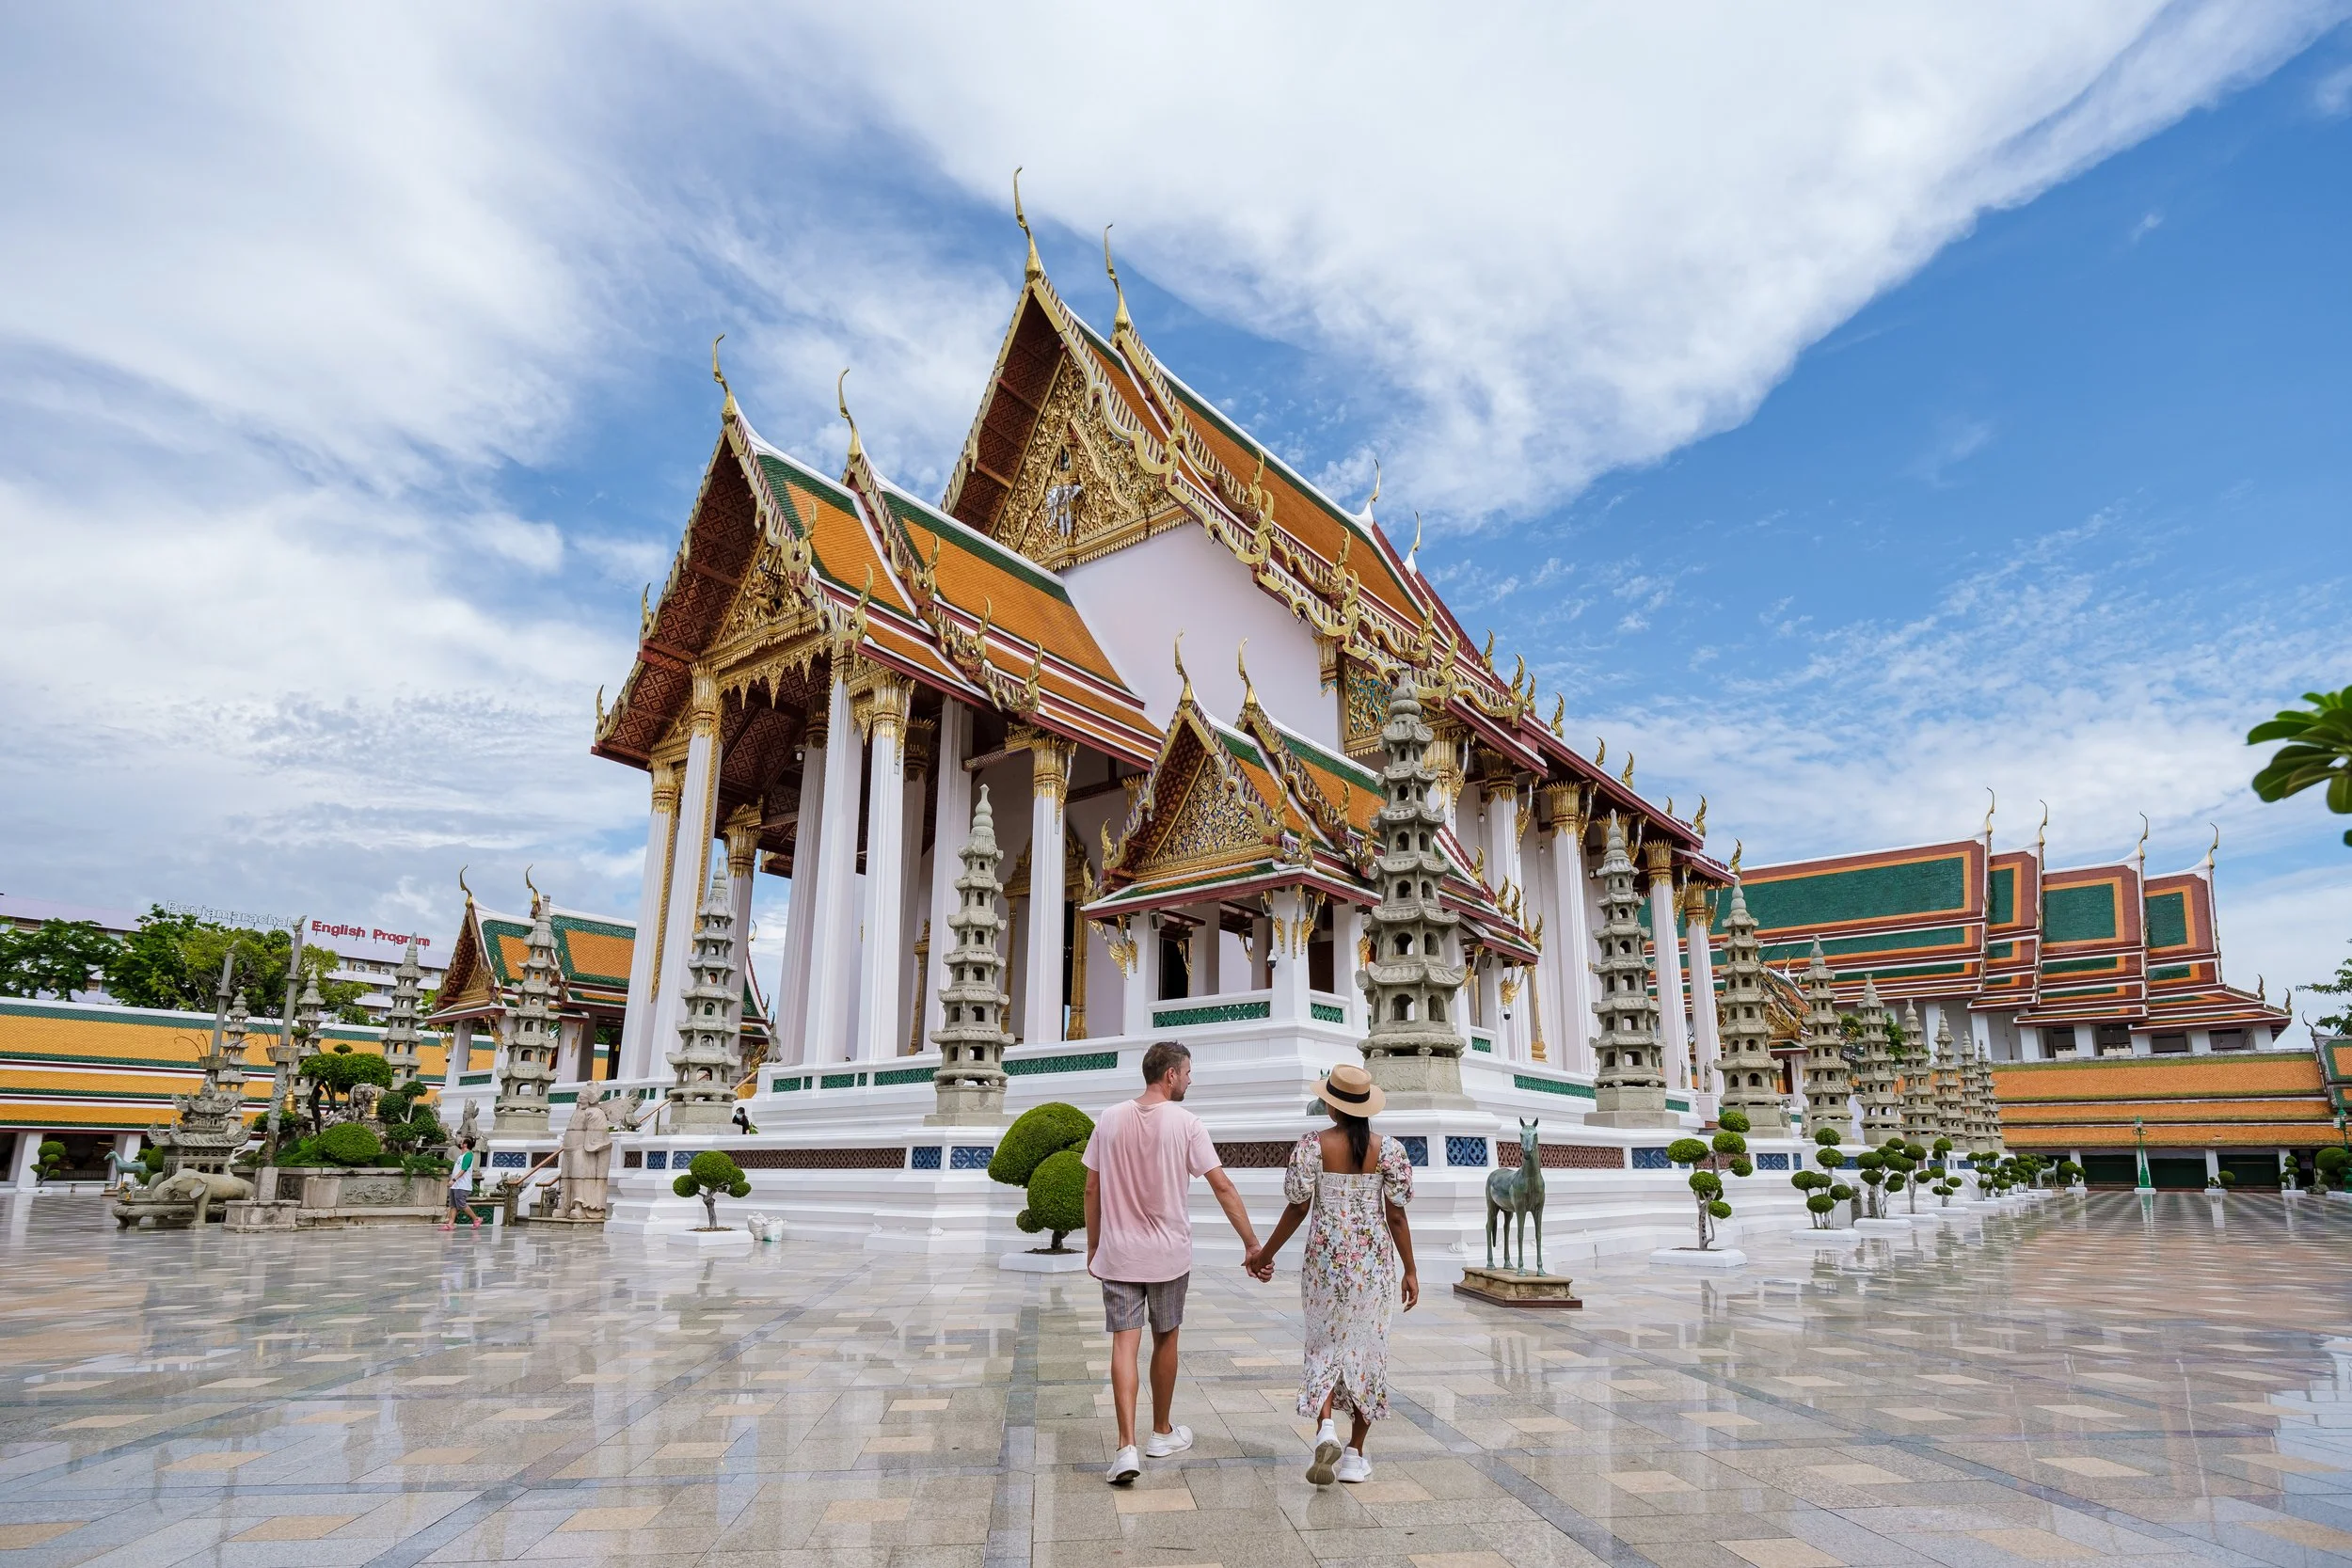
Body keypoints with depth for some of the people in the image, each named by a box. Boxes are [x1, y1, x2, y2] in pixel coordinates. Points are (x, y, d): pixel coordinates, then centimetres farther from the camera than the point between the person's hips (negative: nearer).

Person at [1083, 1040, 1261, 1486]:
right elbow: (1222, 1187, -10)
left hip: (1116, 1252, 1)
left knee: (1124, 1344, 1)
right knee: (1165, 1341, 16)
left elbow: (1092, 1189, 3)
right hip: (1168, 1253, -1)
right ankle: (1162, 1433, 31)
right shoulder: (1186, 1123, -9)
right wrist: (1252, 1244, -5)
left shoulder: (1111, 1119, -1)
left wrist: (1093, 1246, 14)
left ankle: (1127, 1446, -10)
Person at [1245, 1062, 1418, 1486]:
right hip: (1374, 1260, 1)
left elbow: (1297, 1209, -6)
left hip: (1326, 1257, -1)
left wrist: (1265, 1254, 7)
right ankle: (1355, 1453, 17)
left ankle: (1326, 1428, -9)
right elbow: (1396, 1216, -3)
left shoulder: (1313, 1145, -9)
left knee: (1325, 1344, 13)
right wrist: (1410, 1270, 7)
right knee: (1365, 1346, 12)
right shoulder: (1388, 1148, -5)